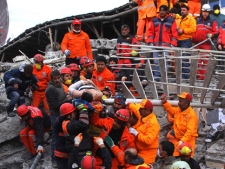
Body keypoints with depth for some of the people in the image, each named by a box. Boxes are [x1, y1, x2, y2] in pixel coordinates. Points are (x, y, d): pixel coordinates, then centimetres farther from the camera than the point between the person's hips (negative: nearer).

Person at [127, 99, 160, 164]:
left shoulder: (153, 123, -21)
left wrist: (136, 133, -24)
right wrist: (129, 105, 3)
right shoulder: (142, 117, 4)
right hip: (138, 151, 9)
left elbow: (148, 140, -30)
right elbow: (135, 108, 22)